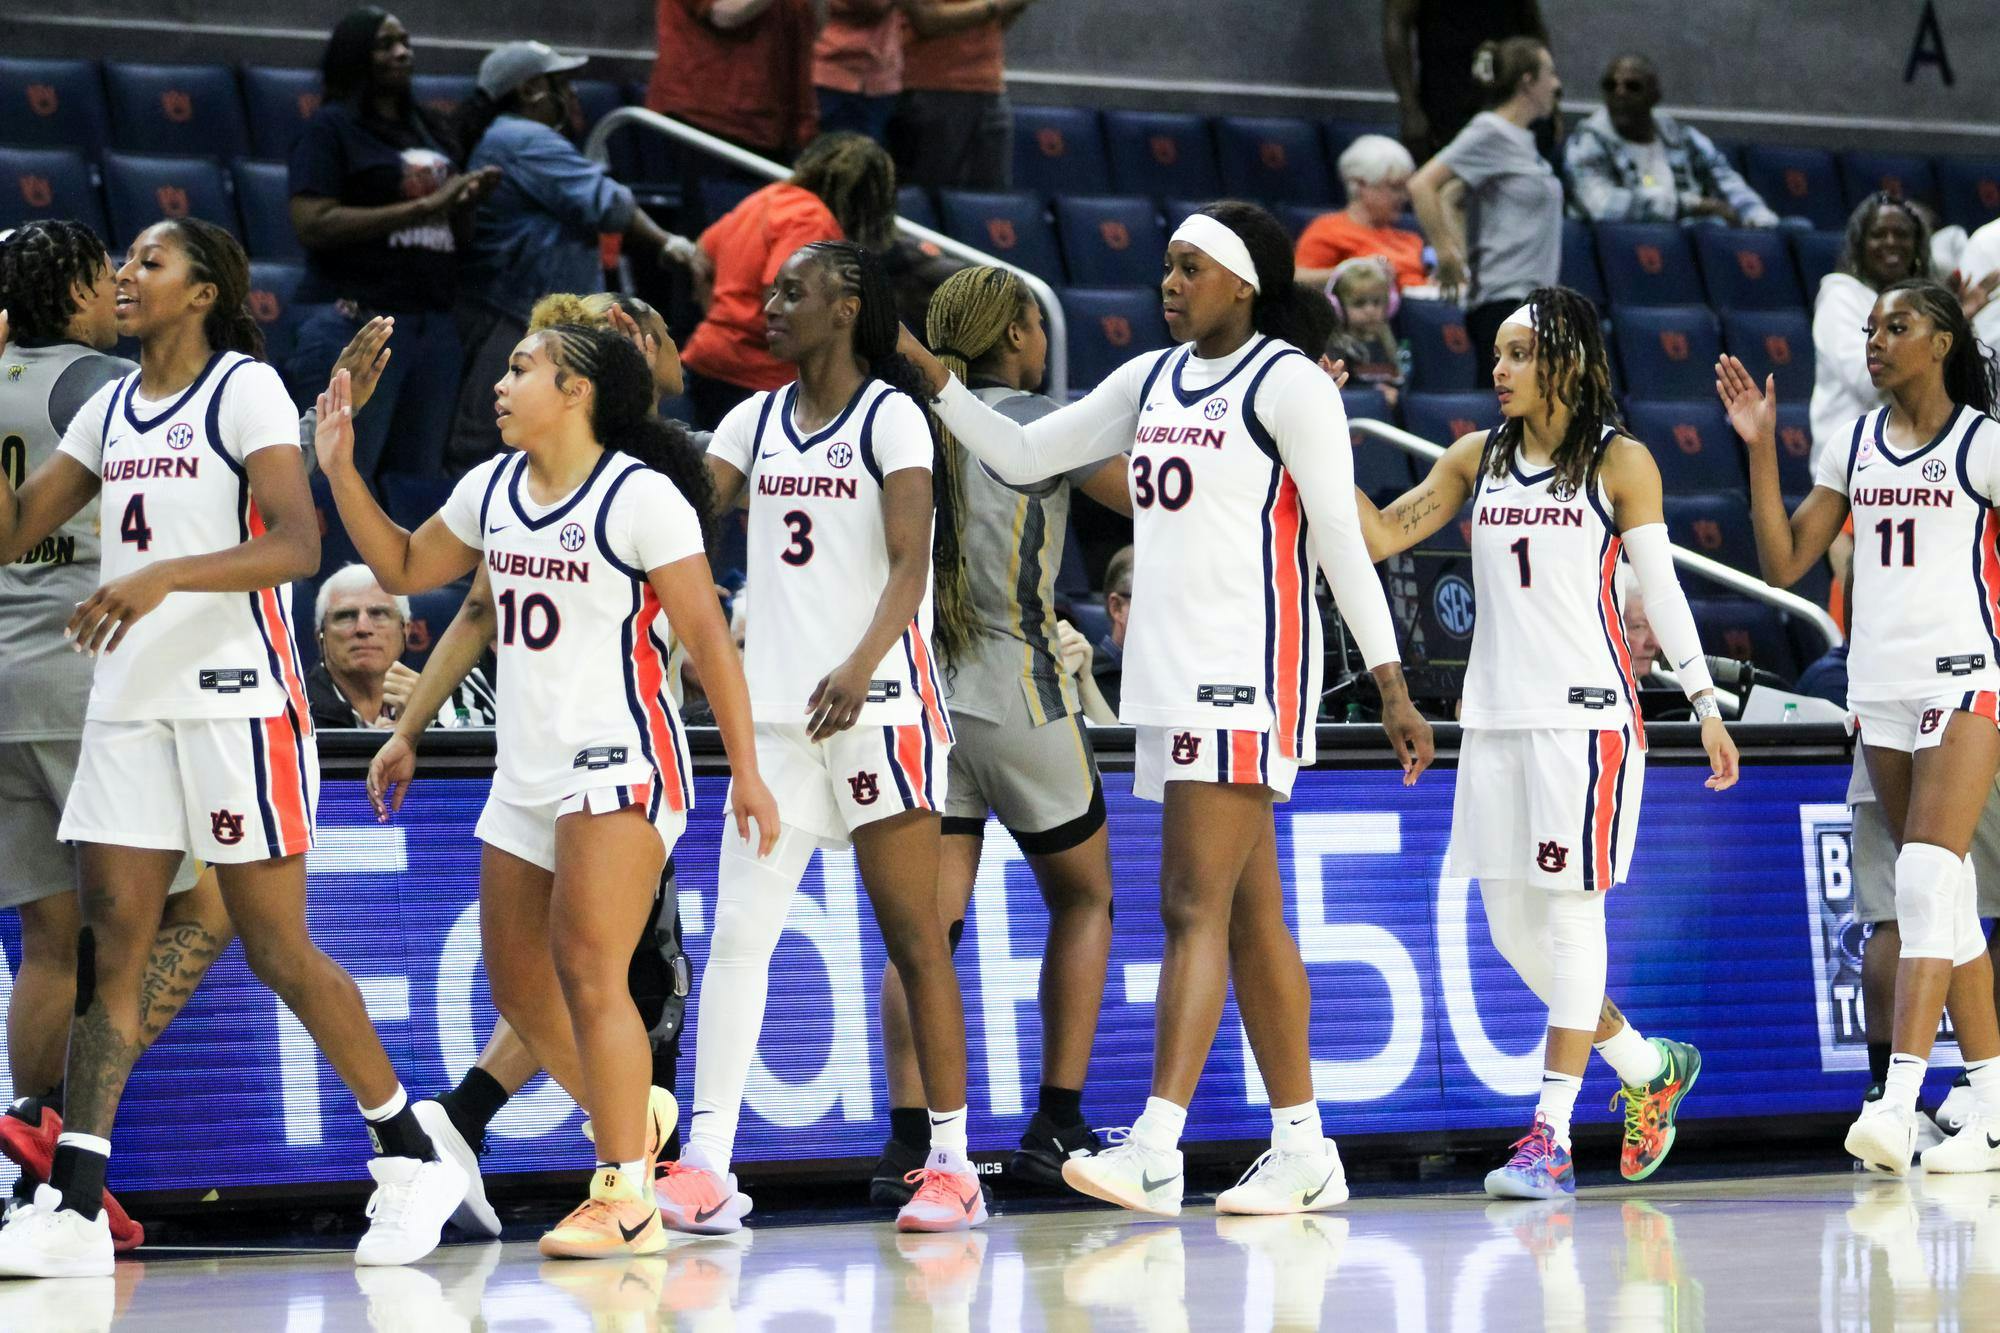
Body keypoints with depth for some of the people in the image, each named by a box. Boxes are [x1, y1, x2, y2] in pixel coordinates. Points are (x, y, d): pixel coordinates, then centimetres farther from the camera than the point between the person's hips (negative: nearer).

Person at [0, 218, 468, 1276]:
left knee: (277, 948, -3)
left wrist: (165, 576, -30)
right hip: (129, 707, 7)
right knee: (107, 944, -1)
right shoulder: (111, 407, 15)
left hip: (235, 701, -7)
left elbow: (298, 544, -19)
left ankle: (411, 1161, 11)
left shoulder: (246, 389, -7)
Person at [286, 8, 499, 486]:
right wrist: (422, 207, -15)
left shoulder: (429, 128, 18)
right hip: (358, 318, -7)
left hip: (434, 323, 7)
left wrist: (469, 200, 1)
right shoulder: (331, 127, 0)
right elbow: (313, 226, -13)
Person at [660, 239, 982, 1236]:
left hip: (878, 705, -6)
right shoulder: (759, 419, 14)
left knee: (913, 936, -2)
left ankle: (952, 1162, 4)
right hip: (775, 713, 6)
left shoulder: (890, 416, -5)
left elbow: (911, 564, -15)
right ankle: (705, 1170, -3)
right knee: (735, 935, -2)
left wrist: (860, 666, -30)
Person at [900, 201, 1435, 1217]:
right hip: (1170, 676, 8)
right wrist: (925, 369, 9)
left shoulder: (1287, 383, -7)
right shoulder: (1152, 381, 16)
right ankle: (1303, 1151, 15)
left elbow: (1342, 541, -11)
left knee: (1196, 906, -15)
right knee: (1249, 914, 10)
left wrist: (1391, 685, -14)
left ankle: (1154, 1151, -21)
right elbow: (1022, 455, 19)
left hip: (1247, 674, -8)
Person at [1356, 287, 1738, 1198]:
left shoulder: (1620, 462, -1)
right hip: (1494, 713, 6)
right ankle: (1648, 1069, 25)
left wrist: (1705, 703, -4)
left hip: (1586, 712, -6)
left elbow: (1661, 590, 0)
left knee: (1569, 911, -7)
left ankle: (1551, 1135, -8)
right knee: (1510, 926, 6)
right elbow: (1381, 536, 10)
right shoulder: (1477, 458, 12)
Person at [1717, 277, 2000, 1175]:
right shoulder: (1855, 444, 12)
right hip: (1880, 687, 6)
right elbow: (1783, 564, 10)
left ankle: (1898, 1103, -26)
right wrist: (1760, 451, 4)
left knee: (1928, 880, -18)